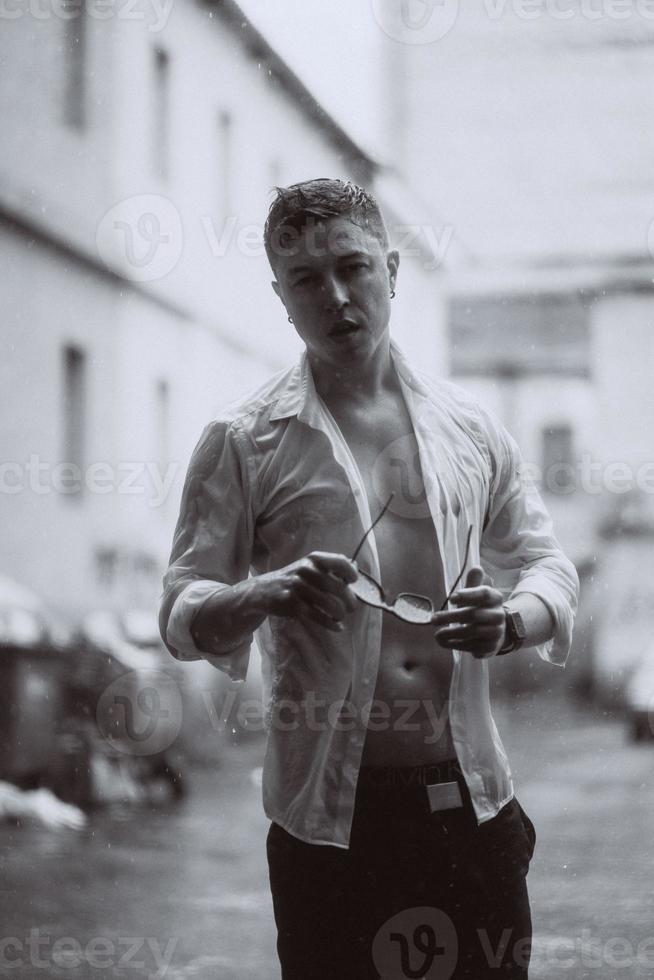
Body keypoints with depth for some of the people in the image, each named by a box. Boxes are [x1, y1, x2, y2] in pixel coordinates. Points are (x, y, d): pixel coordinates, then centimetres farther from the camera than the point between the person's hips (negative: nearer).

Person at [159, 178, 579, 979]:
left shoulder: (469, 430, 8)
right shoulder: (244, 442, -1)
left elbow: (547, 567, 15)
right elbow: (181, 617, -3)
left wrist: (511, 620, -8)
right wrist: (266, 595, -25)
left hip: (475, 803, 3)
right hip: (331, 821, -3)